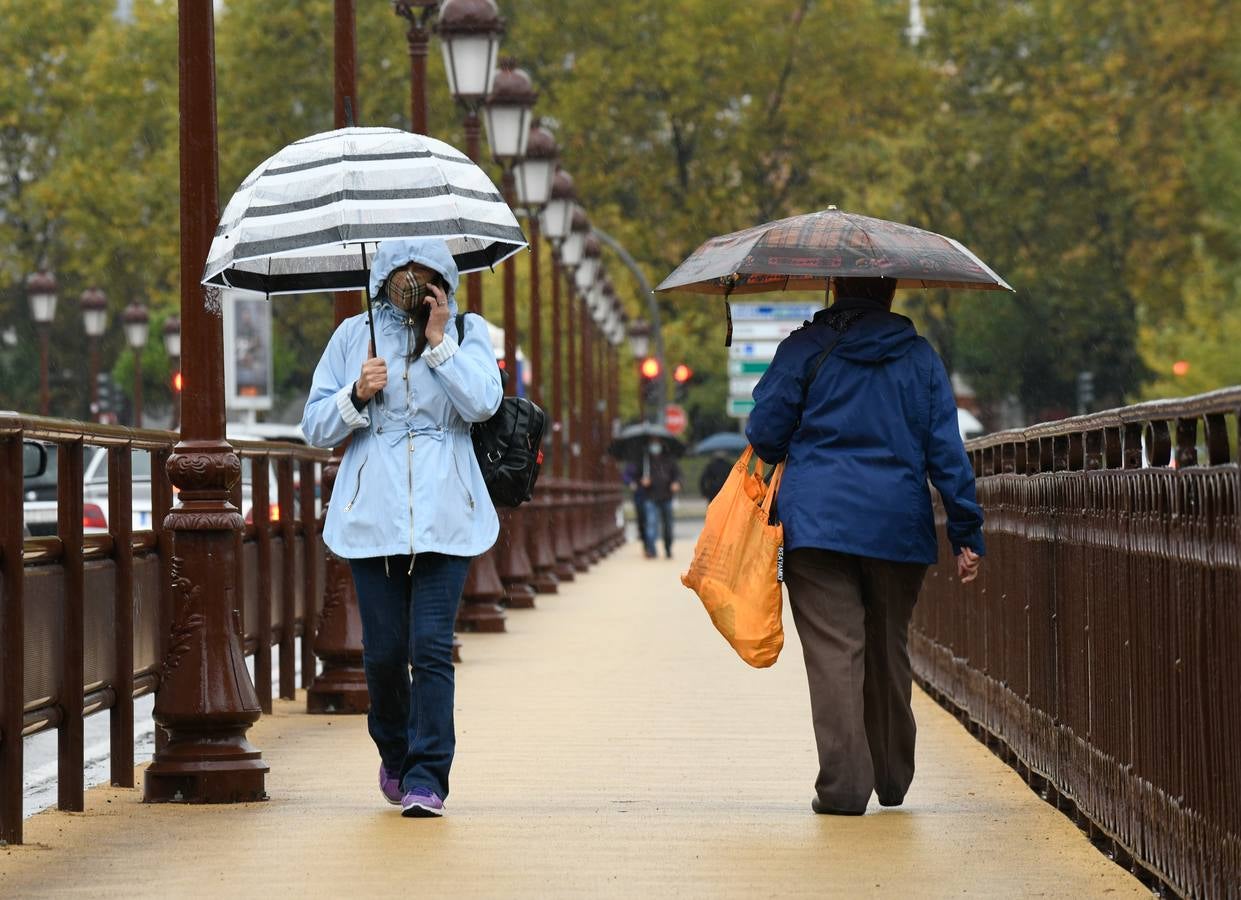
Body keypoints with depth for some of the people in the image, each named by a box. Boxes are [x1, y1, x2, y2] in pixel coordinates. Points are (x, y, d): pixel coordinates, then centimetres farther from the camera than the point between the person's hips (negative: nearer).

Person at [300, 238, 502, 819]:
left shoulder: (467, 332, 9)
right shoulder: (354, 336, 12)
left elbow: (483, 403, -9)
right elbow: (315, 427, 11)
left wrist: (438, 341, -8)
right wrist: (357, 394, -7)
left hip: (444, 517, -1)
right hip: (372, 516, 1)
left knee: (431, 646, -11)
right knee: (384, 650, 2)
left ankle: (426, 777, -8)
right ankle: (394, 755, 27)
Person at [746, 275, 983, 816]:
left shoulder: (804, 349, 1)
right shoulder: (920, 357, 9)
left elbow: (765, 432, 0)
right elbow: (947, 451, 6)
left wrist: (780, 458, 24)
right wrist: (967, 534, 8)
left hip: (817, 522, -3)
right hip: (898, 527, 3)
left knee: (833, 650, -6)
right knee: (889, 653, 16)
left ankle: (844, 785, -14)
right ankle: (892, 781, 27)